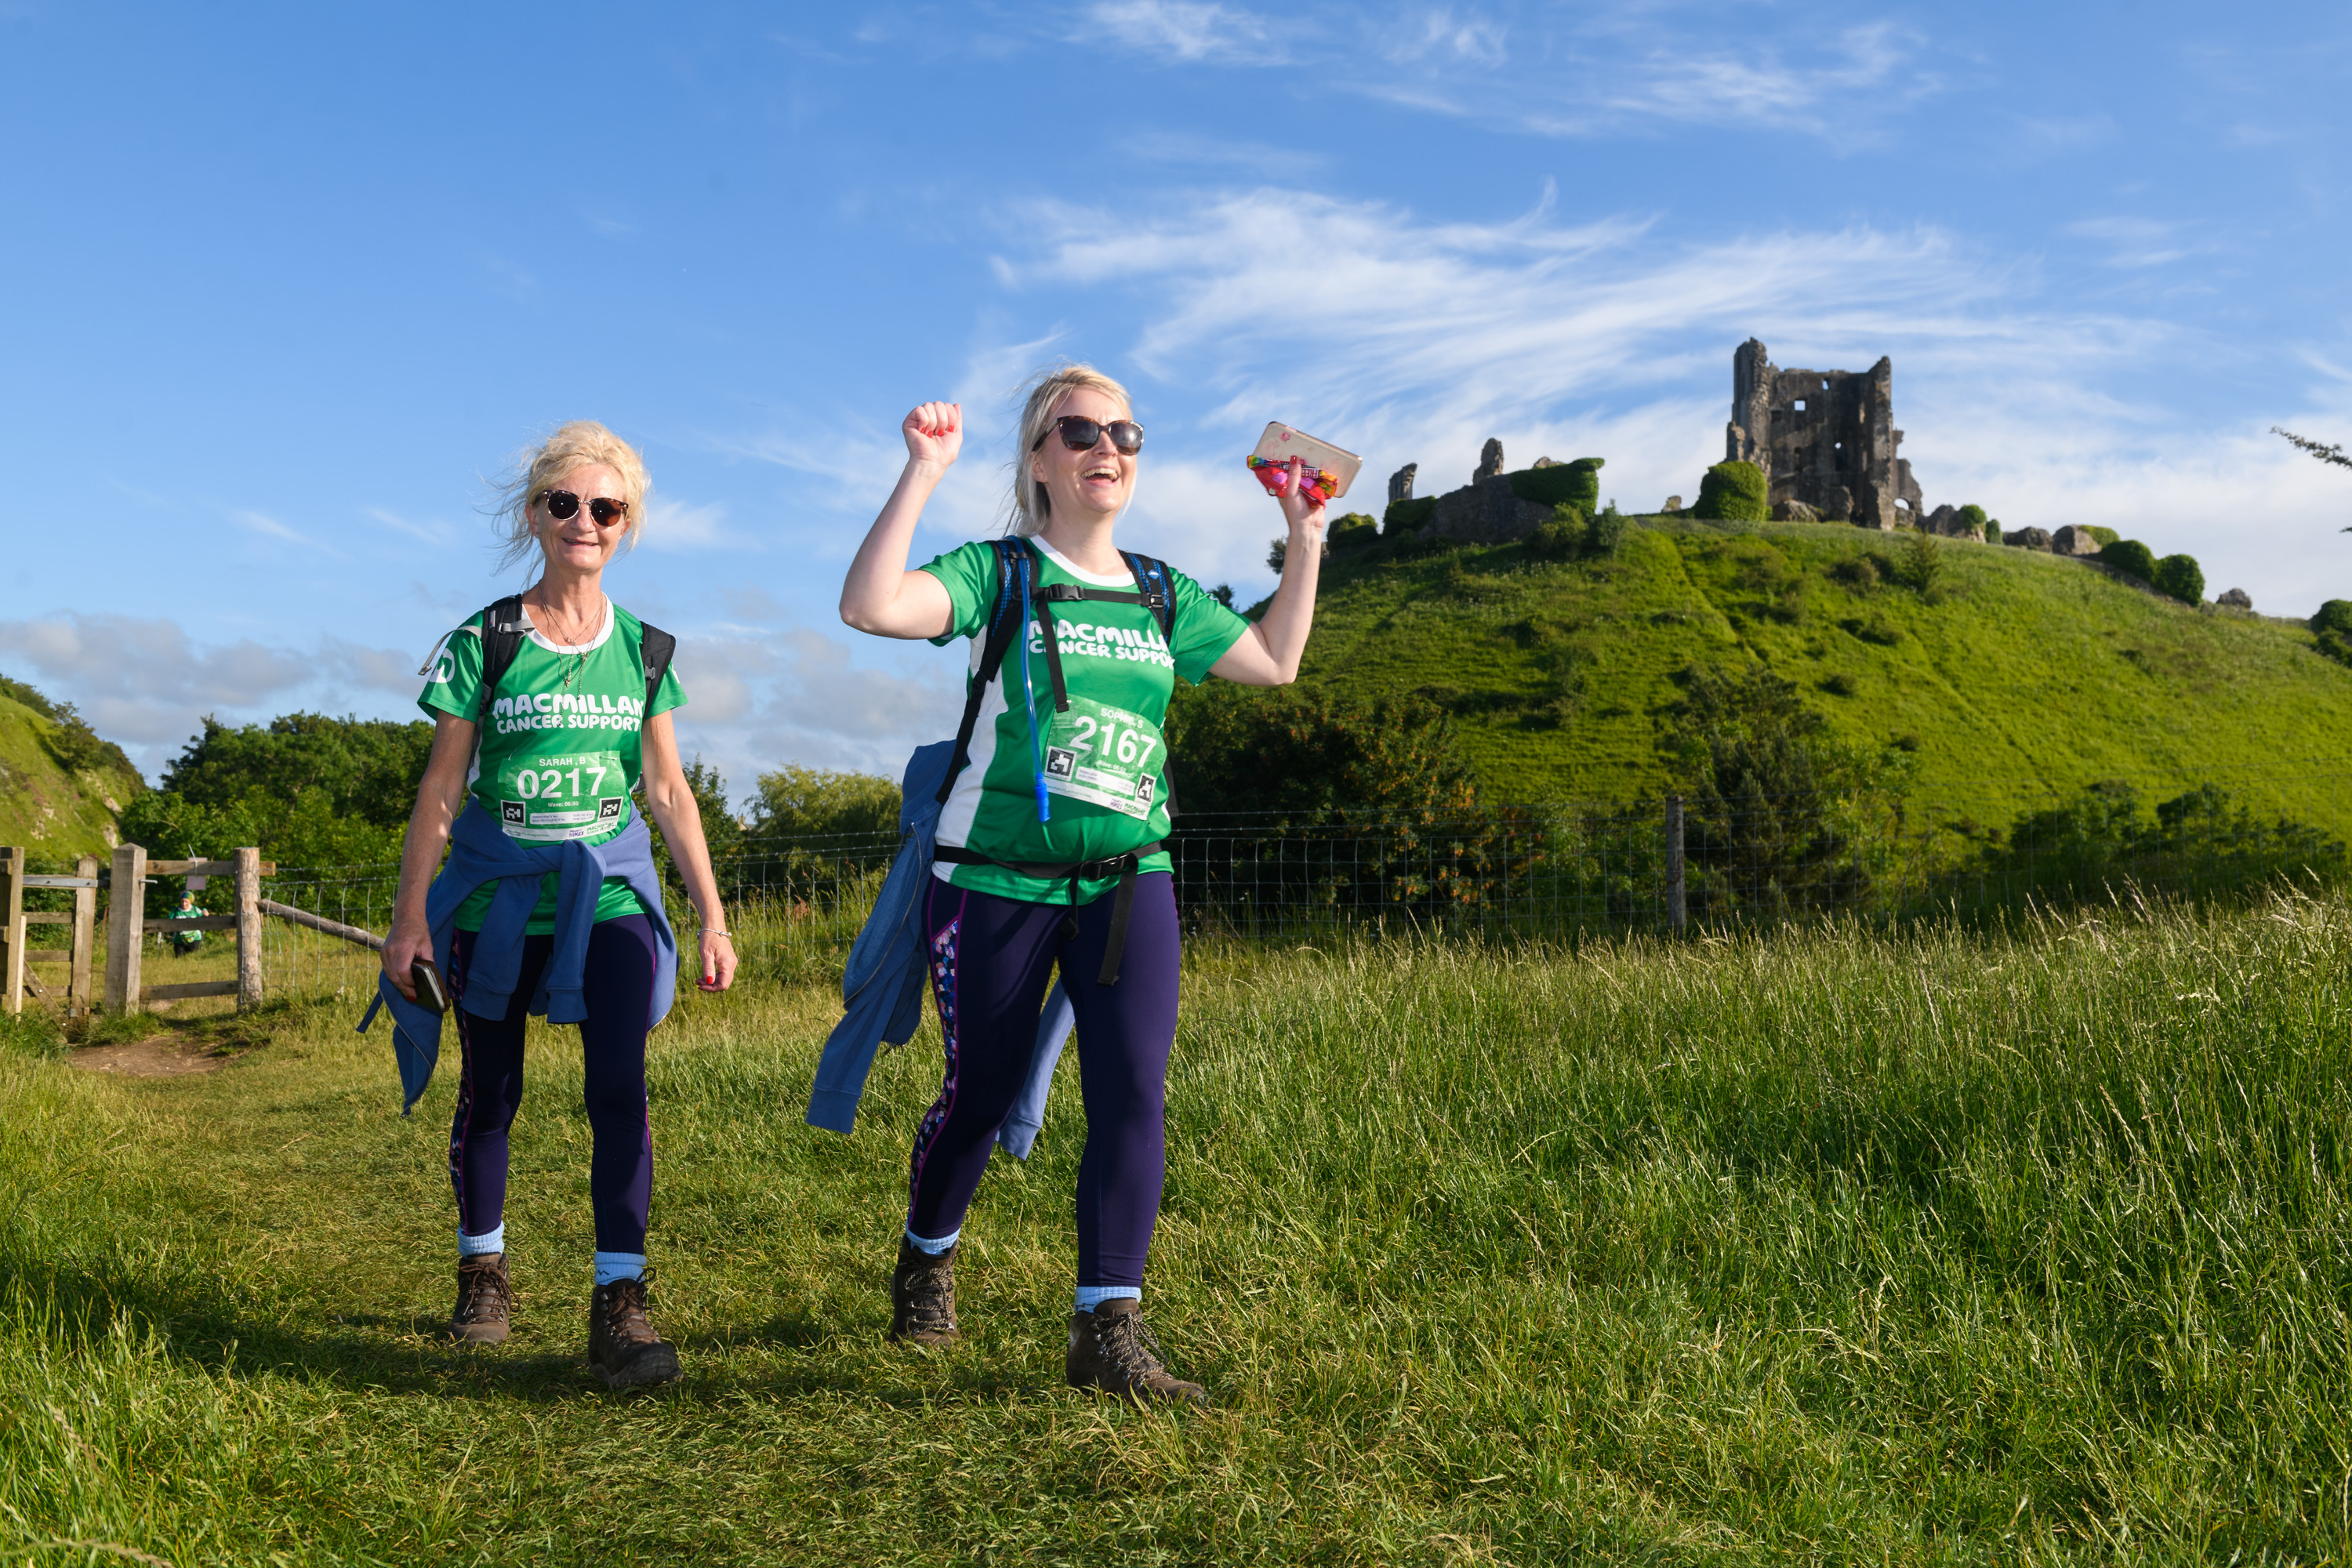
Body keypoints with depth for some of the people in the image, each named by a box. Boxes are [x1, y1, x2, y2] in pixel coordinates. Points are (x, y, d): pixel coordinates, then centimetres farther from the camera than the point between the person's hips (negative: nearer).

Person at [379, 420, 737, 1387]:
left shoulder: (642, 649, 5)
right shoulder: (484, 641, -3)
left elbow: (669, 790, 8)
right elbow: (441, 789, 0)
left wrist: (712, 916, 5)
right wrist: (410, 916, -2)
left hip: (608, 889, 1)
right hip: (497, 892, -1)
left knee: (619, 1083, -13)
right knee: (489, 1091, 11)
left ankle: (620, 1301, -10)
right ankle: (483, 1272, 31)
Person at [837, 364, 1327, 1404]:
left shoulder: (1162, 594, 12)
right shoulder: (1000, 574, -3)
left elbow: (1275, 661, 23)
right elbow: (870, 607, -19)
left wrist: (1305, 536, 19)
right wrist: (923, 475, -20)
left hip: (1128, 879, 3)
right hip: (998, 880, -3)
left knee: (1134, 1090, -12)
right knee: (981, 1092, 9)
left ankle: (1108, 1331, -5)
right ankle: (926, 1260, 38)